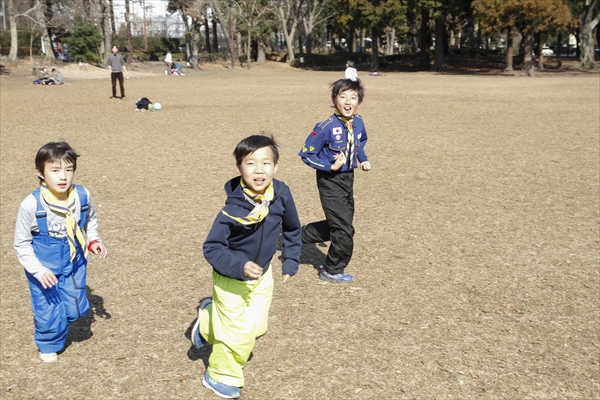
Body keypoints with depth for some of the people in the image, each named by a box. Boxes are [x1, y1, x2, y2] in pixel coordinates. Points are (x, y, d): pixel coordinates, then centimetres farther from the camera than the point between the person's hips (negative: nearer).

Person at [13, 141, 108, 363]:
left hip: (74, 264, 3)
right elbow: (22, 244, -12)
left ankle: (49, 320, 47)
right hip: (44, 269, -3)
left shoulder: (83, 196, -15)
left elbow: (90, 222, 8)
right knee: (49, 312, 6)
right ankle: (48, 344, 39)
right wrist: (38, 271, -21)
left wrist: (93, 241, -8)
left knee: (75, 309, 13)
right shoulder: (31, 205, -24)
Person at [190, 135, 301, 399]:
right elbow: (211, 248, -24)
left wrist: (291, 261, 0)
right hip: (231, 278, -5)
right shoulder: (233, 208, -31)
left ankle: (210, 317, 42)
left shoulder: (281, 194, -18)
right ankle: (219, 376, 29)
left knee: (257, 327, 15)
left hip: (262, 274, 5)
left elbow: (292, 229, 1)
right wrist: (239, 266, -35)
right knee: (239, 332, 1)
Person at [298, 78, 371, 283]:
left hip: (348, 178, 7)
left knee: (336, 225, 18)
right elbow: (306, 154, -16)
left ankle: (296, 236, 36)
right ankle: (333, 270, 19)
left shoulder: (358, 123, -3)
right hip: (330, 181, -7)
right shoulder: (326, 127, -22)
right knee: (344, 229, -3)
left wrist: (363, 160, 3)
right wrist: (330, 167, -23)